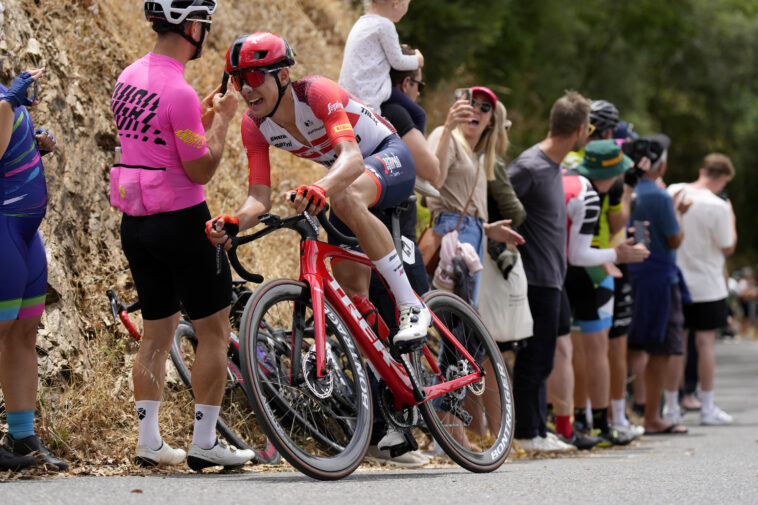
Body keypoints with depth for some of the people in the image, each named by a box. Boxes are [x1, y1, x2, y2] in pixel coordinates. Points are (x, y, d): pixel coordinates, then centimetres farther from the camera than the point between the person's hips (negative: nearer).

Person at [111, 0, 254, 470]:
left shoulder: (129, 78, 7)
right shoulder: (179, 92, -20)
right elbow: (201, 169, -16)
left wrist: (203, 116, 15)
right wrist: (222, 119, -6)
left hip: (135, 221, 8)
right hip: (181, 220, -8)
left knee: (157, 332, 14)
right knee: (215, 330, 2)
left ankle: (149, 440, 13)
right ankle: (205, 442, 3)